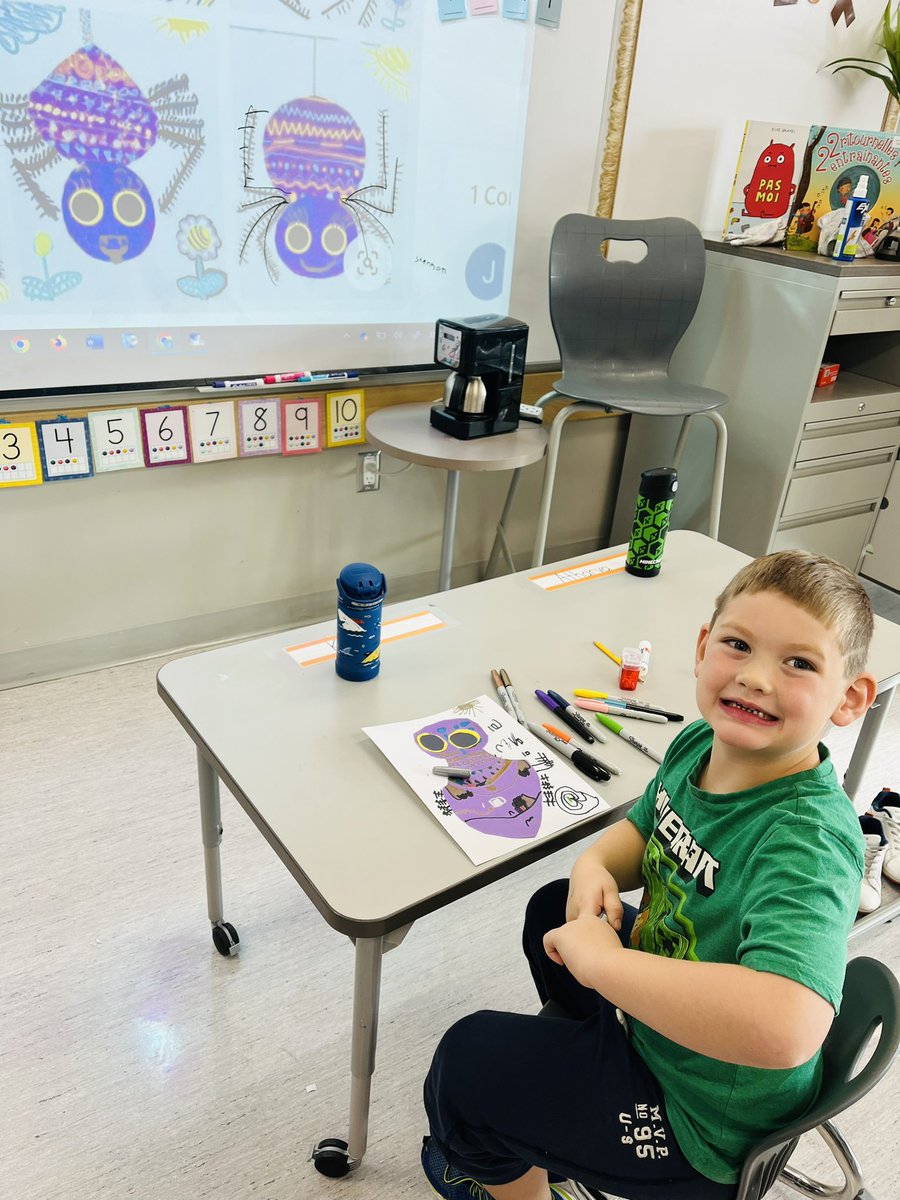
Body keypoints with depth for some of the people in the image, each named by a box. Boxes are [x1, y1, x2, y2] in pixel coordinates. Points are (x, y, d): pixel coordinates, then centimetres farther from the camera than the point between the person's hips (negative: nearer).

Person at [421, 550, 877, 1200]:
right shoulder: (698, 745, -14)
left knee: (470, 1060, 0)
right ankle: (580, 1055, 57)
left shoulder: (807, 841, -37)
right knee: (554, 907, 27)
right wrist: (594, 865, -17)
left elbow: (785, 1029, -53)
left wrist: (598, 957, -42)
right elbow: (643, 827, 6)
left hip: (704, 1123, -7)